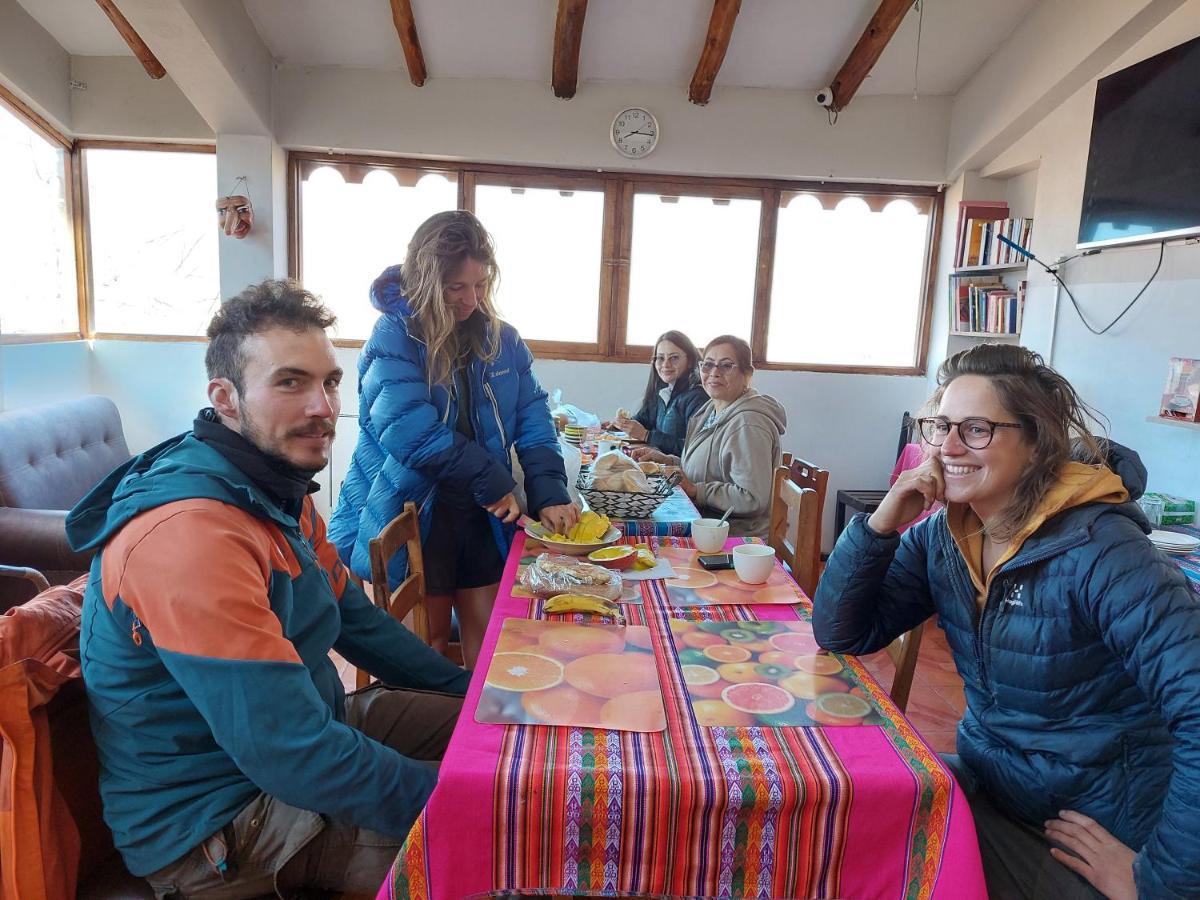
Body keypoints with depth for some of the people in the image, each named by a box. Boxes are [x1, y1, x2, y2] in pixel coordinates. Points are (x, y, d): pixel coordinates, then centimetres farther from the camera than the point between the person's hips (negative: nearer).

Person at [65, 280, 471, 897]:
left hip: (301, 730, 9)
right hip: (213, 821, -9)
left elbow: (350, 614, 10)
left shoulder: (281, 488, 0)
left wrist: (465, 685, 6)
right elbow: (291, 756, -33)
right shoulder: (189, 534, -31)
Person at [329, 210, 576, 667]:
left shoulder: (501, 338, 4)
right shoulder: (395, 337, -12)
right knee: (428, 642, 10)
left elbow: (533, 421, 1)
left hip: (481, 516, 5)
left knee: (489, 637, 13)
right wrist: (492, 482, -20)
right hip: (411, 516, -4)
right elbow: (412, 432, -24)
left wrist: (549, 493, -13)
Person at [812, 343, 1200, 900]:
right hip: (985, 788, 5)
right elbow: (842, 634, -4)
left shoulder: (1097, 550, -24)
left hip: (1091, 838, -5)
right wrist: (882, 524, -17)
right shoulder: (943, 535, -4)